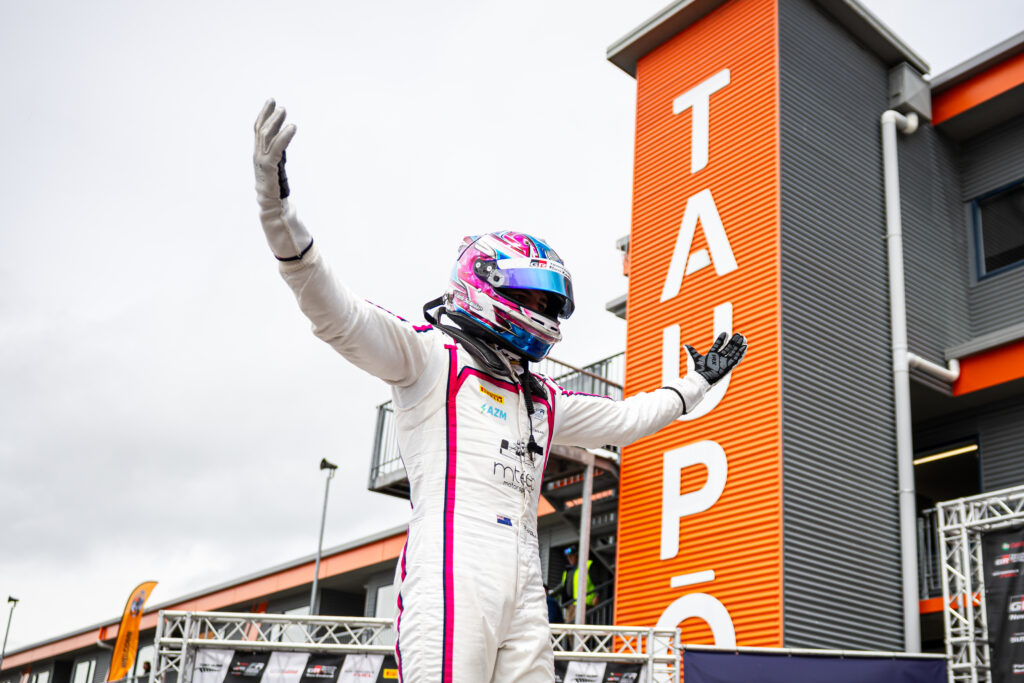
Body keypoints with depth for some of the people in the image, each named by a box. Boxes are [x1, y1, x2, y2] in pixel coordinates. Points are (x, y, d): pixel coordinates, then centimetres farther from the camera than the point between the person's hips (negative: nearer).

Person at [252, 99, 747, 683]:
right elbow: (337, 314, -9)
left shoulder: (544, 400, 26)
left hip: (524, 589, 7)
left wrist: (698, 382, 46)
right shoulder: (431, 356, 5)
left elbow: (624, 418, 40)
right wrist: (277, 204, -23)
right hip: (452, 580, -7)